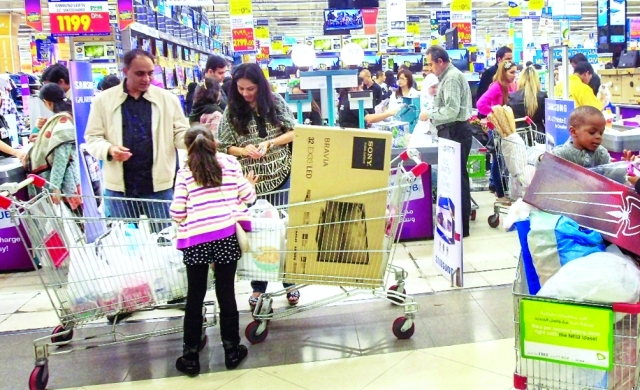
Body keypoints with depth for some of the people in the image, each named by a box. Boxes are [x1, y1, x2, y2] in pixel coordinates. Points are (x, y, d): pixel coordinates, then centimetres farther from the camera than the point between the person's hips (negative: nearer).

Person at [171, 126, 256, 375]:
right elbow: (247, 197, 8)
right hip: (226, 236, 1)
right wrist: (250, 185, 30)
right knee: (226, 294, 11)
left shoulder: (185, 173, 5)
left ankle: (190, 357, 17)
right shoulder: (230, 163, 8)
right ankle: (232, 351, 21)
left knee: (195, 297, 9)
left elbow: (177, 213, 1)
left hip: (196, 240, 0)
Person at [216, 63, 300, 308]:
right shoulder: (232, 111, -1)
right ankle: (258, 287, 19)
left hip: (280, 175, 0)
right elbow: (224, 147, 2)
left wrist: (269, 143, -13)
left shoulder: (276, 102, 0)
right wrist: (244, 151, -17)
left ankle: (290, 282, 22)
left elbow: (294, 132, 1)